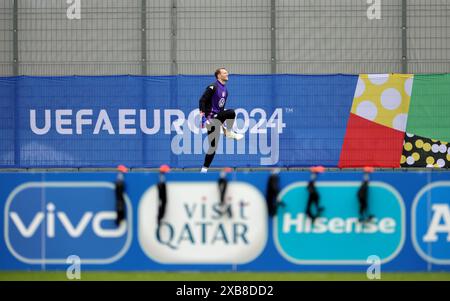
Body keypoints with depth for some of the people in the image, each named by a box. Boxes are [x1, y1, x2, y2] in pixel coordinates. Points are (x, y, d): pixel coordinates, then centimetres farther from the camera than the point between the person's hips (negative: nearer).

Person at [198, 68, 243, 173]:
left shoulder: (225, 90, 17)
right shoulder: (213, 87, -8)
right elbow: (202, 101, -13)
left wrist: (224, 125, 23)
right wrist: (203, 117, -21)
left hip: (218, 117, 8)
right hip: (211, 118, -8)